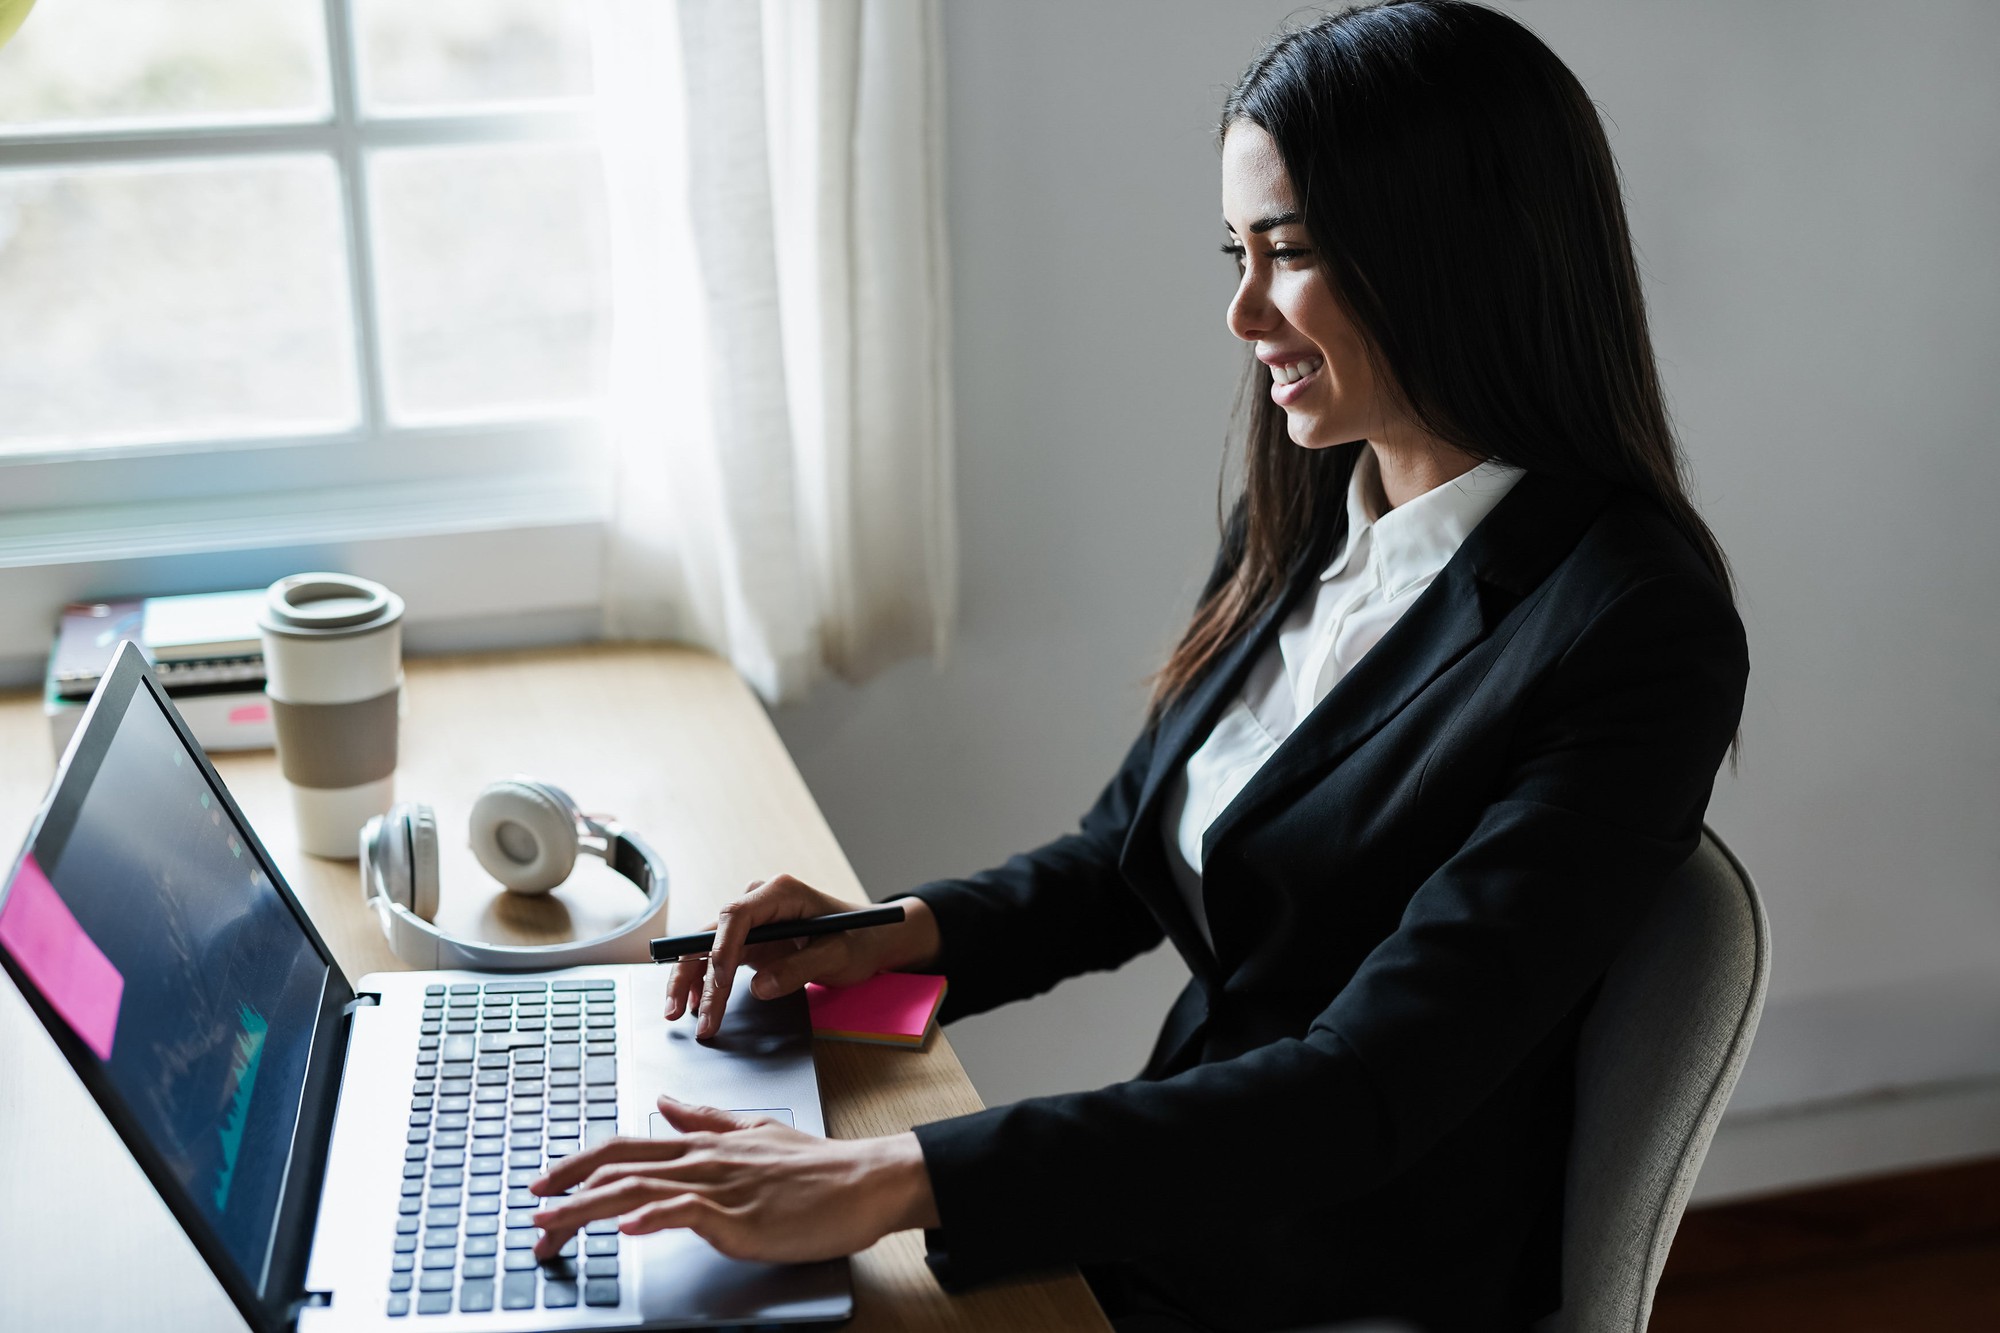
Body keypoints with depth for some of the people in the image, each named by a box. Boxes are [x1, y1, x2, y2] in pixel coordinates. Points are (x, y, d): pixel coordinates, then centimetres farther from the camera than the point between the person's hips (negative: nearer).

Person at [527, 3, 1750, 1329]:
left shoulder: (1636, 636, -21)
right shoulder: (1297, 522, 3)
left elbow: (1364, 1093, -26)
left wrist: (888, 1182, -30)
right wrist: (897, 938, -5)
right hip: (1170, 1222, 6)